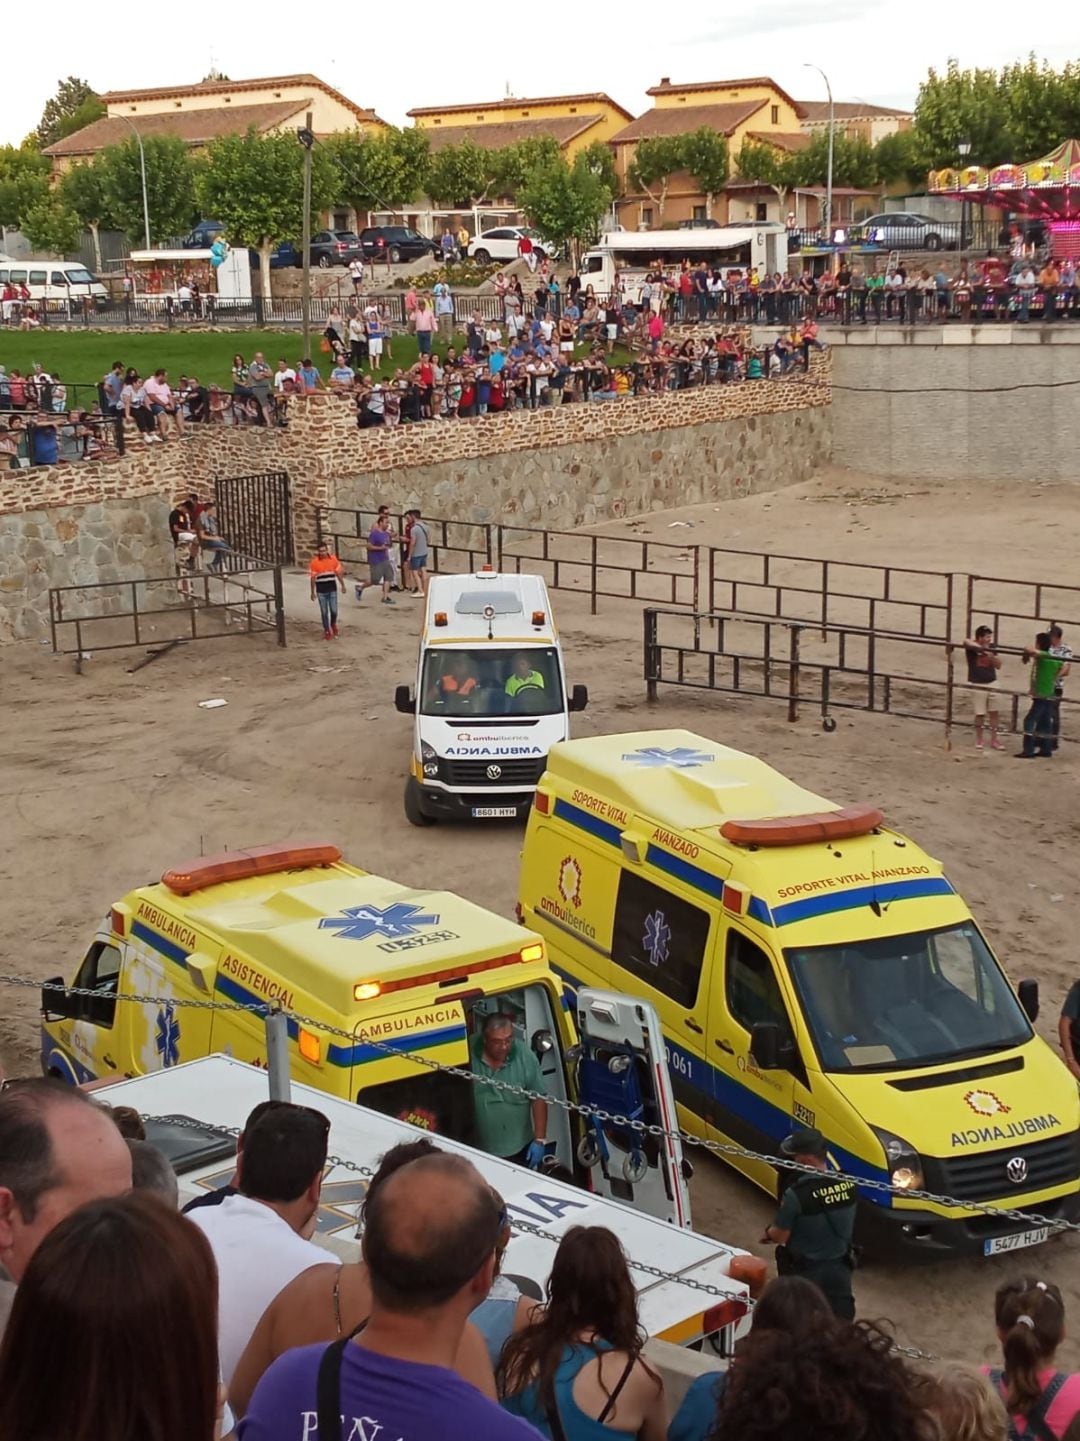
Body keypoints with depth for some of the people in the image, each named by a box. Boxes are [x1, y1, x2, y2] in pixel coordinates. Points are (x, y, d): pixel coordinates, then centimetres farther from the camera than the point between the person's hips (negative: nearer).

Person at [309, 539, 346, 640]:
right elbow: (313, 578, -4)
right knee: (324, 612, 4)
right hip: (321, 591, -1)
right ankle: (327, 631, 17)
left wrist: (343, 586, 8)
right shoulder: (314, 562, -9)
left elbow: (338, 573, 6)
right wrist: (313, 592, -3)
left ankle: (333, 624, 32)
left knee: (334, 611, 2)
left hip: (332, 590, 1)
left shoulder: (333, 559, -3)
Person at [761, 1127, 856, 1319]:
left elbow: (781, 1235, -17)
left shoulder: (797, 1194, -28)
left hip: (806, 1271, -4)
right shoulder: (847, 1184, -12)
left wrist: (768, 1233, 6)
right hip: (839, 1267, 4)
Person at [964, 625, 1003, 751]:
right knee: (979, 714, 1)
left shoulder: (991, 648, 5)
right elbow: (967, 642, -35)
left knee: (994, 712, 7)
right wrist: (981, 647, -42)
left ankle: (994, 740, 15)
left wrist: (992, 656, -13)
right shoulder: (972, 647, -10)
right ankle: (978, 739, 17)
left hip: (992, 683, 4)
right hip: (977, 684, -4)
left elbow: (998, 665, 6)